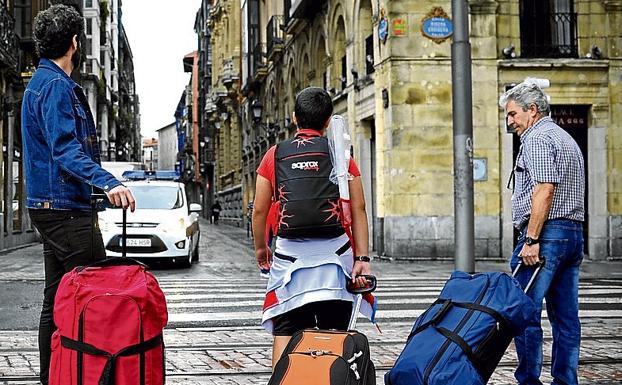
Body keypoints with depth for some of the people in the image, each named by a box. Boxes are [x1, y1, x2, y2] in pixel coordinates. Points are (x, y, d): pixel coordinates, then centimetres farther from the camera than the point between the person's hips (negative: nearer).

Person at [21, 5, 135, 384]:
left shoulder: (42, 81, 20)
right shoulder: (56, 85, -13)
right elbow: (65, 149, -24)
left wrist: (96, 184, 36)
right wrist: (107, 182, -35)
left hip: (51, 206, 11)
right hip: (66, 207, -11)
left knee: (58, 298, 12)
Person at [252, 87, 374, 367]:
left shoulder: (275, 155, 7)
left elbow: (259, 210, 7)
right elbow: (358, 210, -1)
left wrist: (260, 248, 21)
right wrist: (362, 257, -2)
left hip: (289, 251, 0)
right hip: (333, 250, 0)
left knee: (285, 329, 3)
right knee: (335, 331, 6)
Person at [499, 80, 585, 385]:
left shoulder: (537, 138, -8)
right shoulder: (567, 139, 24)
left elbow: (544, 190, -19)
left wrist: (531, 239, -20)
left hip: (546, 234, -10)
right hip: (574, 233, 10)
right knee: (566, 316, 8)